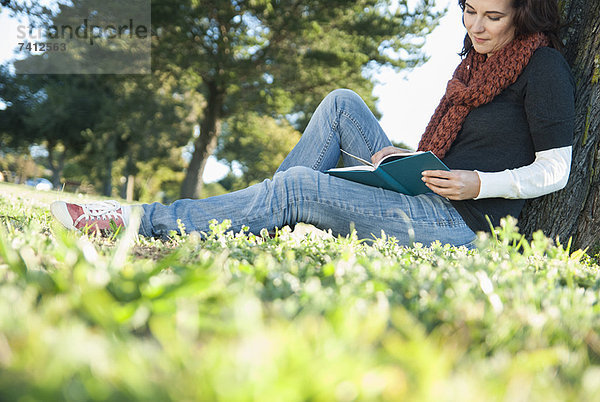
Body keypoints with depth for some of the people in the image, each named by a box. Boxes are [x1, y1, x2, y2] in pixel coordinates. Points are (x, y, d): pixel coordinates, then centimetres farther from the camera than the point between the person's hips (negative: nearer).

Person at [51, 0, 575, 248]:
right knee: (342, 103, 1)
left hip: (461, 222, -8)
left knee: (299, 185, -22)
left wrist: (479, 184, -19)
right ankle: (267, 219, -4)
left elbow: (554, 170, -8)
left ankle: (142, 220, -18)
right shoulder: (478, 58, 17)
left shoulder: (543, 66, -6)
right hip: (430, 197, 8)